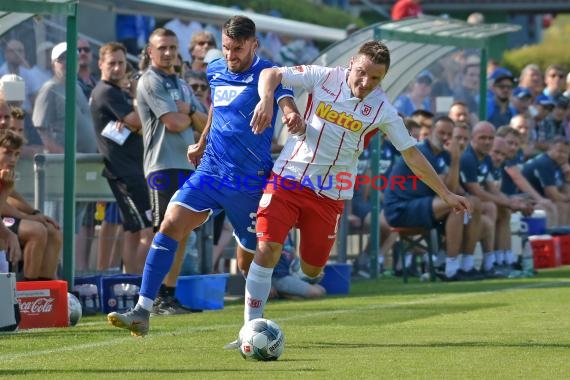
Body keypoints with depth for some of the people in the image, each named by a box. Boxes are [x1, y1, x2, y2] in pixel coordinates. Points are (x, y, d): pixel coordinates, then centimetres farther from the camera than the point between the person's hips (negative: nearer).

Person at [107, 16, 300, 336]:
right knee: (171, 225, -15)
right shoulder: (215, 71, 9)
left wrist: (294, 116, -53)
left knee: (249, 262, 5)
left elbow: (286, 102, -31)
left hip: (250, 180, -4)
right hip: (211, 172, 5)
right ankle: (142, 312, -19)